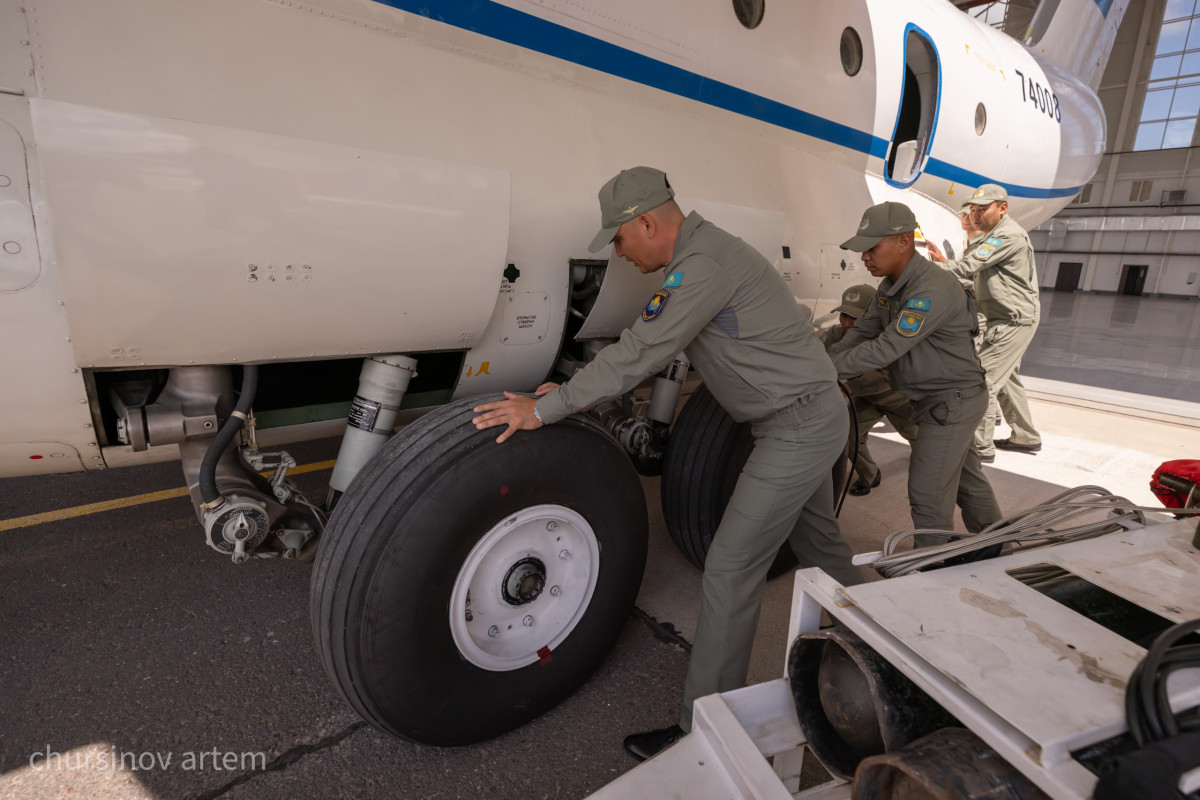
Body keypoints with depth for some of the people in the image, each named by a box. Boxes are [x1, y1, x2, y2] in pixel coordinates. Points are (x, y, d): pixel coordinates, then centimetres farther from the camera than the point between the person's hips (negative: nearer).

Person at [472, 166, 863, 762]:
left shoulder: (704, 264, -23)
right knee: (815, 538, 27)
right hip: (814, 414, 10)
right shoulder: (698, 254, 10)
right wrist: (572, 389, 7)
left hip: (799, 427, -10)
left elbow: (642, 352, -27)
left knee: (730, 569, -7)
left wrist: (545, 410, -21)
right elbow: (645, 344, 13)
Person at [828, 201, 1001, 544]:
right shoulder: (890, 286, 2)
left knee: (928, 493, -4)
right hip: (932, 400, 9)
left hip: (954, 400, -9)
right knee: (967, 479, 24)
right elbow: (862, 332, 3)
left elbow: (887, 348, -33)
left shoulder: (934, 289, -28)